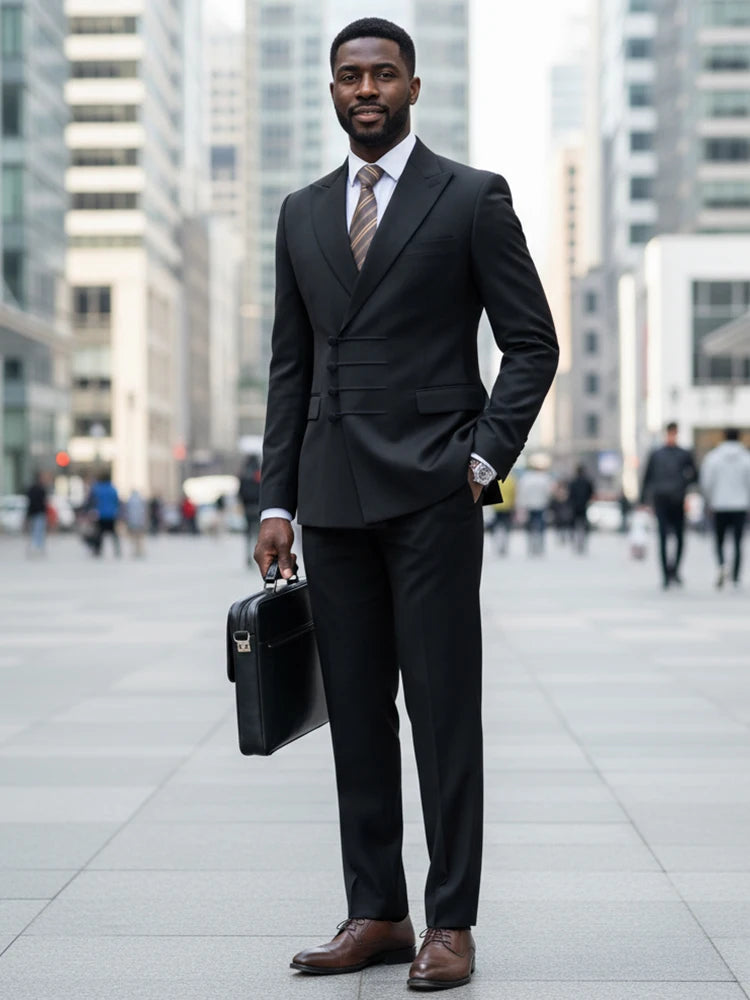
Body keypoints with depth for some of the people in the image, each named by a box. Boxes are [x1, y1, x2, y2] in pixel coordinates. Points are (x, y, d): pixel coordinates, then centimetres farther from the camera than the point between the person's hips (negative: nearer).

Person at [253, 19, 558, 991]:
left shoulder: (472, 198, 1)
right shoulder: (302, 214, 15)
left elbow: (533, 342, 1)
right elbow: (291, 366, 15)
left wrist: (484, 458, -9)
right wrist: (276, 500, 9)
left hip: (431, 492, -4)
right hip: (334, 499, 5)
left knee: (444, 708, -2)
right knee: (356, 712, 7)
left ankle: (450, 922, 5)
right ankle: (375, 913, 15)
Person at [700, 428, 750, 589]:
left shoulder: (713, 457, -2)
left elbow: (706, 482, -4)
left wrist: (710, 501, 12)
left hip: (720, 505, 0)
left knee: (719, 541, 9)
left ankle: (722, 565, -19)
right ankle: (735, 578, 5)